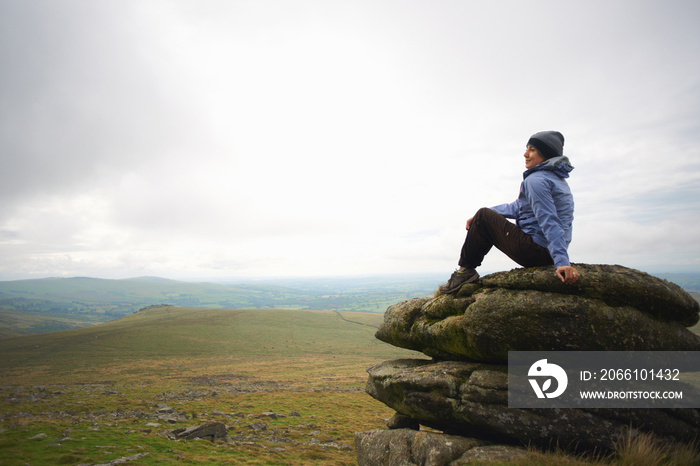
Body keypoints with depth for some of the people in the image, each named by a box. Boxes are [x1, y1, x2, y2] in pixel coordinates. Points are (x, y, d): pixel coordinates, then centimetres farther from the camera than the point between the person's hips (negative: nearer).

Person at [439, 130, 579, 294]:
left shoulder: (536, 180, -15)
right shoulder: (556, 178, 17)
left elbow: (549, 222, -26)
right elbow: (518, 207, 21)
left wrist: (562, 262, -35)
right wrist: (478, 217, 20)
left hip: (533, 252, -10)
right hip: (545, 255, 10)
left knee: (483, 217, -3)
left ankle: (466, 268, 5)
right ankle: (468, 270, 24)